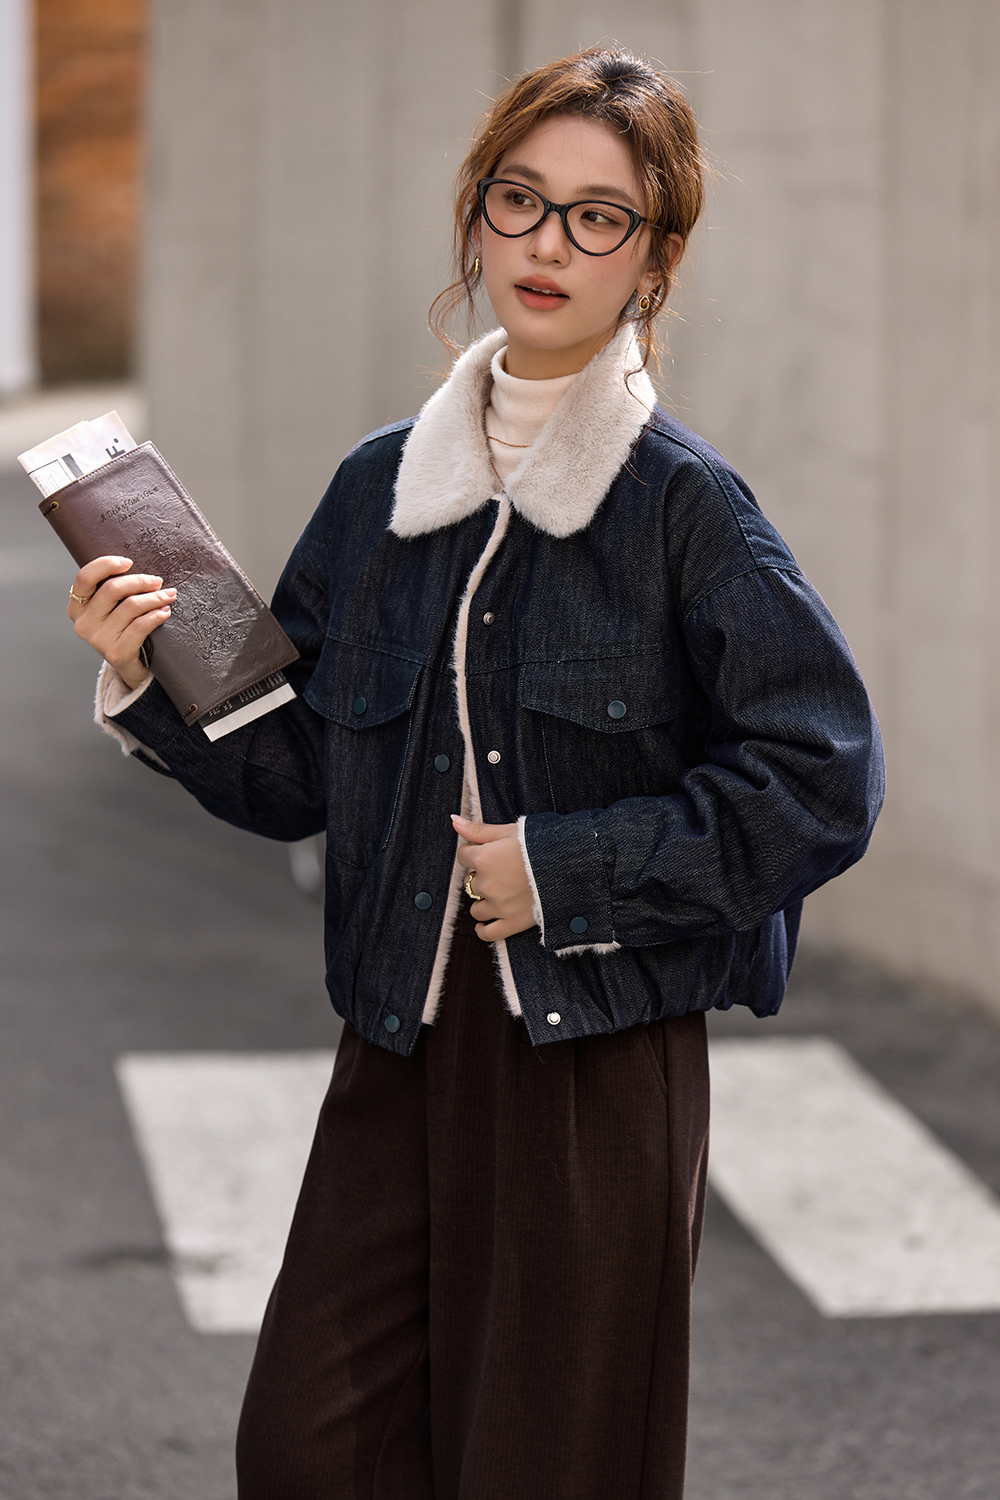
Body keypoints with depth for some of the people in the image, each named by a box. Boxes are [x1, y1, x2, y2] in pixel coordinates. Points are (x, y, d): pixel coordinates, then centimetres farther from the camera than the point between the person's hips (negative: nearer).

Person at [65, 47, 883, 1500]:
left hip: (598, 1058, -4)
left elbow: (821, 781, -12)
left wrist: (569, 868, -13)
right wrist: (151, 682, -3)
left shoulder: (683, 503, -8)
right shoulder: (381, 488, 7)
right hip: (404, 1044, 5)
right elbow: (296, 768, 13)